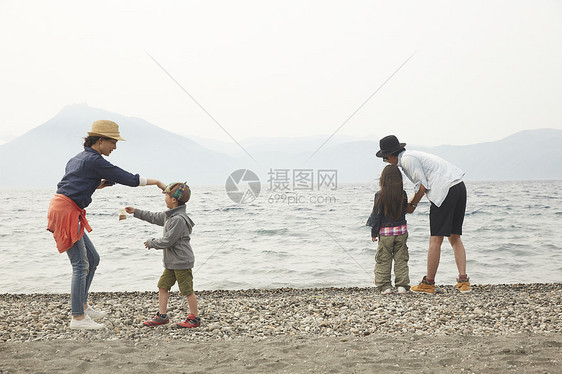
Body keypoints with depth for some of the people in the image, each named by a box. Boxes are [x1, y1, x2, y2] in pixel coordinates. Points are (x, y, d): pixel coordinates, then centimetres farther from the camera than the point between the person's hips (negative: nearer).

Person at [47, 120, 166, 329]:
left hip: (63, 210, 10)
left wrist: (101, 184, 15)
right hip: (66, 212, -10)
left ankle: (82, 306, 21)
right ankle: (78, 318, 0)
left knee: (93, 258, 14)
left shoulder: (78, 158, 18)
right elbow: (129, 179, -12)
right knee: (81, 265, -5)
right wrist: (157, 182, -1)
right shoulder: (95, 161, -11)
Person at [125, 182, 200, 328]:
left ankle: (194, 318, 10)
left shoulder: (179, 219, -23)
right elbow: (154, 217, 26)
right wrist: (136, 212, 28)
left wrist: (151, 243, -6)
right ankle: (162, 315, 18)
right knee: (163, 286, 11)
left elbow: (168, 241, -21)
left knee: (187, 290, -1)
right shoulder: (169, 215, 9)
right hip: (172, 262, 10)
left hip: (182, 262, -10)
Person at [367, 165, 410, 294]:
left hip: (385, 232, -3)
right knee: (401, 259, 10)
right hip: (401, 231, 3)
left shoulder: (379, 196, -12)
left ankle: (385, 286, 7)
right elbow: (404, 210, 9)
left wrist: (374, 233, 1)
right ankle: (402, 285, 9)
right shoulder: (403, 195, -2)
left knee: (383, 260, 7)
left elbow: (376, 216, -8)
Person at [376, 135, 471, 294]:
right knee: (454, 237, 12)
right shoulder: (415, 155, 24)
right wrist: (410, 203, 25)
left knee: (435, 240, -2)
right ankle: (463, 281, 7)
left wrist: (412, 205, 5)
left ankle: (429, 283, 5)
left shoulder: (407, 159, -5)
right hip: (459, 187, 10)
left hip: (445, 191, -10)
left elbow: (422, 186, -9)